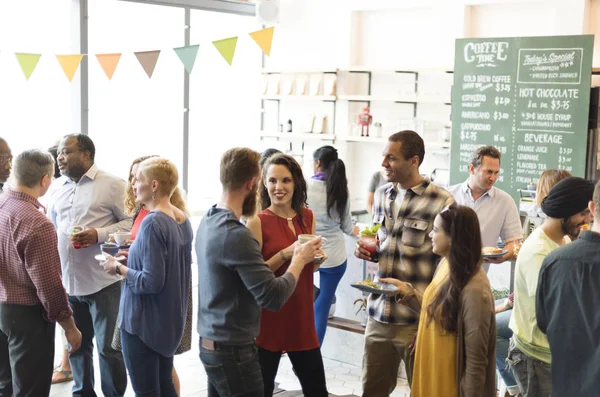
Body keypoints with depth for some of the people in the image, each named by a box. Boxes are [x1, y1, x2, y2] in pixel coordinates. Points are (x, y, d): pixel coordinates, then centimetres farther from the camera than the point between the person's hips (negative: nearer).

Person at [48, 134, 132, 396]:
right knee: (76, 345, 16)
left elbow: (130, 222, -7)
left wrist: (99, 234, -21)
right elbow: (51, 228, 18)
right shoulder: (57, 187, 11)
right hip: (67, 281, 5)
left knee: (109, 347, 3)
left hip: (103, 281, -5)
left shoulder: (112, 185, -6)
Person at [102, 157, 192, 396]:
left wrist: (119, 268, -11)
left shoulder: (152, 223, -22)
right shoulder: (183, 220, 4)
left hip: (144, 321, -9)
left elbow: (151, 281, -25)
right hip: (170, 319, 9)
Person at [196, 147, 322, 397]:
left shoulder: (208, 222, 5)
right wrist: (299, 260, -10)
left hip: (210, 343, 9)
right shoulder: (236, 234, -23)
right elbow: (273, 297, -23)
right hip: (233, 349, -9)